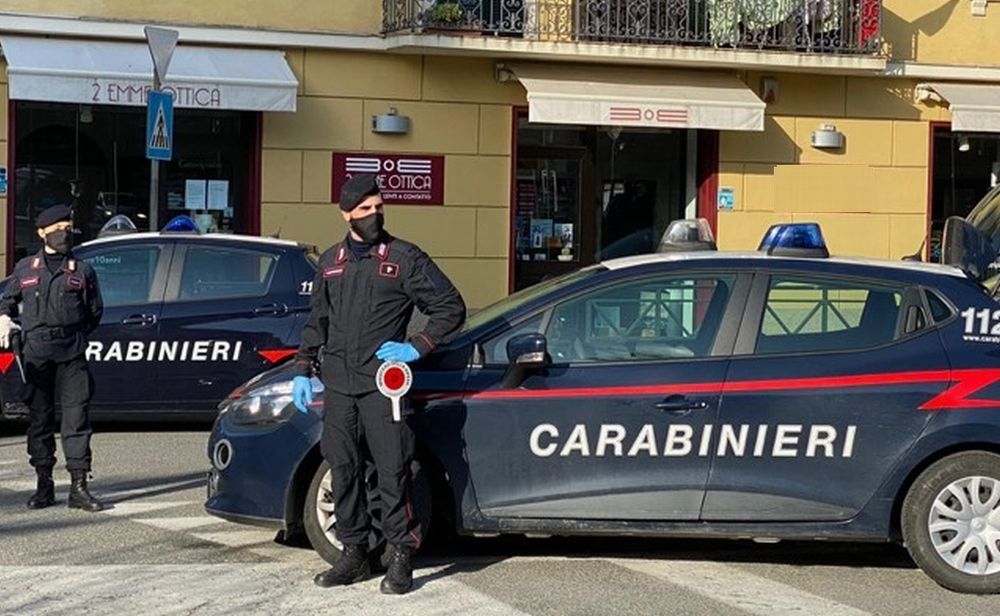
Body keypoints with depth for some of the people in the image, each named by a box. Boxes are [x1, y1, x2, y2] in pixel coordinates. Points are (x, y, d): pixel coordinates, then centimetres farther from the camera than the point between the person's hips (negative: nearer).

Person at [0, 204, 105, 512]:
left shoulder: (82, 271, 11)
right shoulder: (25, 268, 14)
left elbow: (95, 311, 14)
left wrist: (76, 336, 6)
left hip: (71, 354, -1)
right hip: (36, 355, 1)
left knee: (76, 417, -6)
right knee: (39, 419, 4)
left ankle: (79, 488, -5)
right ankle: (44, 486, 11)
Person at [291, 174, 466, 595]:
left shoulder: (405, 259, 1)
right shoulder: (330, 262, 16)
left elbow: (451, 308, 2)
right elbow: (317, 321, 24)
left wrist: (416, 348, -7)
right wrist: (303, 370, 16)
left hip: (382, 383, -5)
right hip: (337, 385, 5)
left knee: (392, 471, -6)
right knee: (343, 470, 7)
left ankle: (401, 557, 0)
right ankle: (354, 553, 16)